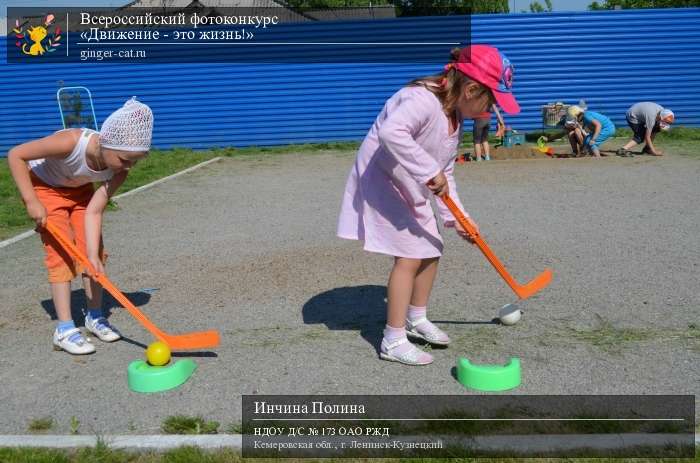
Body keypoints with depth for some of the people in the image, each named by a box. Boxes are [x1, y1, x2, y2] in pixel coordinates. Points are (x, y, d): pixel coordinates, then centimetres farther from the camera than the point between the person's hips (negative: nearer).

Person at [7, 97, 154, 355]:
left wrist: (93, 256, -34)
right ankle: (64, 329, -8)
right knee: (62, 253, -13)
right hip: (44, 188, -4)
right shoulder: (71, 141, -41)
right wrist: (31, 201, -30)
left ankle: (95, 316, 16)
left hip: (80, 190, 5)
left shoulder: (119, 170, -26)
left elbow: (94, 211, -26)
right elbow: (15, 155, -30)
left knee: (93, 250, 0)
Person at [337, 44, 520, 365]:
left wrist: (455, 217, 3)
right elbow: (390, 131, -48)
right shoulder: (424, 100, -27)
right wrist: (430, 171, -44)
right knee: (409, 255, -12)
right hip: (382, 181, -10)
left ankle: (417, 319, 33)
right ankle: (393, 341, -1)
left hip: (411, 190, 10)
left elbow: (445, 174, 10)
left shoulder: (456, 116, 5)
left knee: (431, 249, 13)